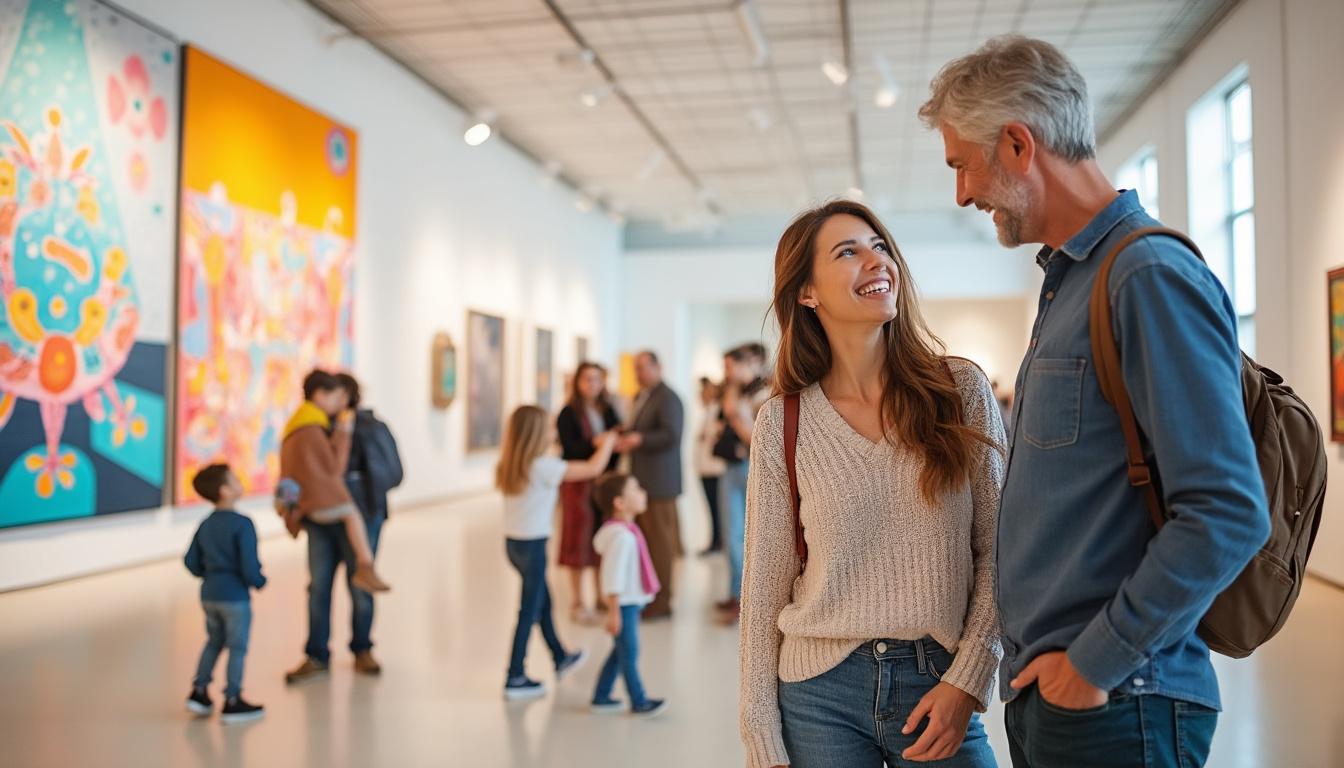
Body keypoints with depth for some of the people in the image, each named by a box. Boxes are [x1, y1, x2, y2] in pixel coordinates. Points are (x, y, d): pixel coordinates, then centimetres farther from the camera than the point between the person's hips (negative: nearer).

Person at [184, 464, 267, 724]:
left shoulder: (205, 525, 7)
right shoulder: (242, 524, -17)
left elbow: (192, 561, 9)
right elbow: (249, 566, -21)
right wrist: (259, 582, -2)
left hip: (209, 594, 7)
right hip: (235, 596, -7)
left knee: (214, 642, 23)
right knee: (237, 648, 4)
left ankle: (199, 691, 27)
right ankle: (232, 701, 10)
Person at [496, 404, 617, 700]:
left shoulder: (511, 466, 1)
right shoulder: (544, 467, -19)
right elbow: (594, 469, -14)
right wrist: (607, 442, 2)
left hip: (513, 542, 8)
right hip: (532, 546, -8)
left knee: (543, 602, 24)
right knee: (529, 612, 4)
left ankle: (561, 659, 41)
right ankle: (515, 679, 13)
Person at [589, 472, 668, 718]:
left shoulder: (624, 530, 7)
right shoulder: (622, 535, -25)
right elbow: (613, 576, -25)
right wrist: (613, 612, -22)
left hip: (631, 602, 10)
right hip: (624, 605, -10)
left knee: (621, 652, 18)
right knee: (630, 654, 4)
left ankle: (601, 697, 29)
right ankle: (639, 702, 18)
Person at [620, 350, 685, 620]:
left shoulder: (667, 398, -11)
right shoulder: (641, 397, 18)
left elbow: (671, 435, -20)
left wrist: (639, 439, -27)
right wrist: (625, 436, 6)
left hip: (659, 482, -9)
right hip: (642, 479, 9)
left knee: (660, 542, -3)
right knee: (645, 540, 12)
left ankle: (661, 602, 4)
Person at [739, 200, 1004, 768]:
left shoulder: (962, 390, -3)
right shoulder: (782, 423, -3)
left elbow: (997, 550, -1)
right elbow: (765, 588, 0)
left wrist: (966, 680, -10)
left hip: (940, 685, 0)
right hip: (821, 694, 0)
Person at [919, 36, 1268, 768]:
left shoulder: (1150, 277, -18)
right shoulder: (1066, 279, 10)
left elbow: (1228, 514, -23)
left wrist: (1098, 661, -16)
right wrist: (1039, 656, 13)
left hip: (1112, 705, -8)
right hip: (1043, 688, 8)